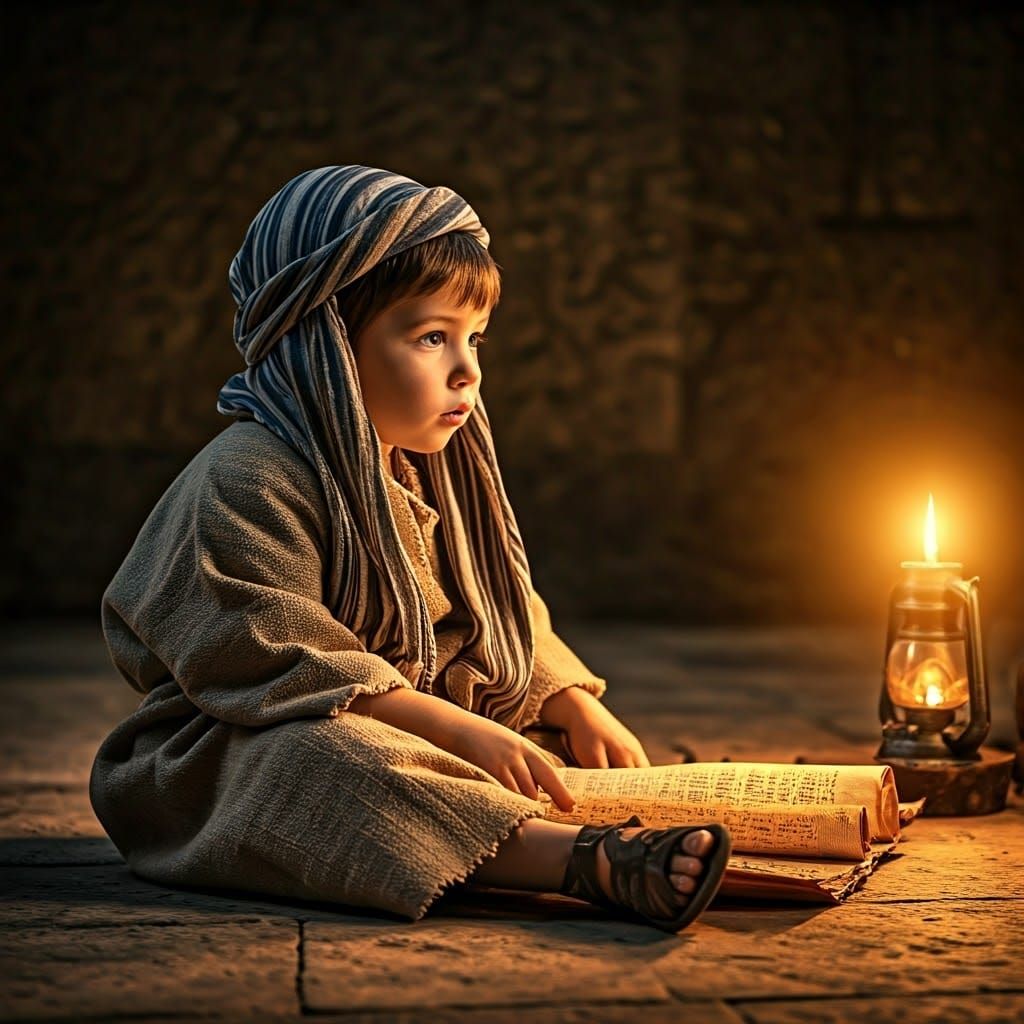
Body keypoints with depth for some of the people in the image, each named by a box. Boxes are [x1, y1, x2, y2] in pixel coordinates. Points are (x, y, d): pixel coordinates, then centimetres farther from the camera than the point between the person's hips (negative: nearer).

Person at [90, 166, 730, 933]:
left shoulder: (432, 476, 12)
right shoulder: (248, 480, -18)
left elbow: (508, 627, 18)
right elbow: (289, 668, -25)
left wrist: (578, 706, 0)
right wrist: (457, 729, -27)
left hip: (404, 738, 11)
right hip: (240, 754, -11)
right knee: (332, 764, -39)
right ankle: (587, 861, -54)